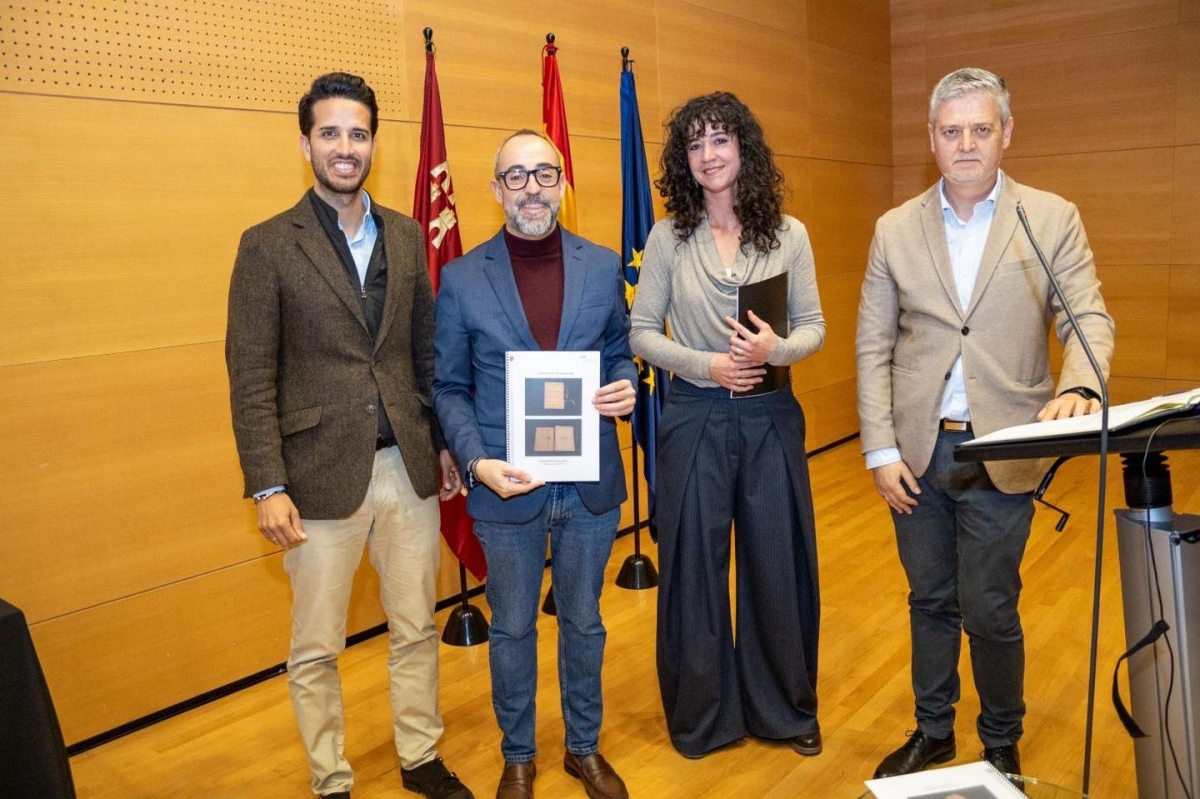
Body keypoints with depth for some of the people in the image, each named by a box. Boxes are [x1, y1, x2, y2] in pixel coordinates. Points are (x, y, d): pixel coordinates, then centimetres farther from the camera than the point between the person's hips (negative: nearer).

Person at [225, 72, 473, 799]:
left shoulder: (406, 236, 7)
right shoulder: (268, 246, -4)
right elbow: (251, 380, -7)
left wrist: (445, 443, 11)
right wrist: (268, 487, -12)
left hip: (408, 467, 4)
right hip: (323, 474, -3)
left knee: (417, 629, 16)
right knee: (316, 650, 11)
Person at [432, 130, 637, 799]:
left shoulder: (602, 266, 1)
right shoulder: (461, 278, -4)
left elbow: (620, 355, 10)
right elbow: (450, 388, -1)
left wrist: (626, 387, -13)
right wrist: (477, 461, -15)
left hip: (590, 483, 2)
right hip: (506, 487, -1)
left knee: (584, 621, 18)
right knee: (513, 628, 15)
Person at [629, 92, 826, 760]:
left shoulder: (788, 233, 2)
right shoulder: (669, 237, -1)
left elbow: (815, 327, 3)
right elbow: (642, 332, 0)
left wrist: (777, 349, -18)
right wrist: (705, 364, -15)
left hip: (771, 416, 1)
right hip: (695, 417, -1)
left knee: (778, 564, 10)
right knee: (695, 566, 8)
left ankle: (787, 708, 32)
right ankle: (702, 715, 28)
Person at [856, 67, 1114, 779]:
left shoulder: (1053, 219, 0)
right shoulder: (896, 229, 4)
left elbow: (1088, 317, -6)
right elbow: (874, 346, 2)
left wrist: (1079, 386, -28)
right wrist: (881, 451, -3)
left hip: (1002, 452, -2)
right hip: (917, 451, 2)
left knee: (989, 612, 4)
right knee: (930, 602, 15)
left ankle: (1002, 745, 30)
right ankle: (932, 732, 35)